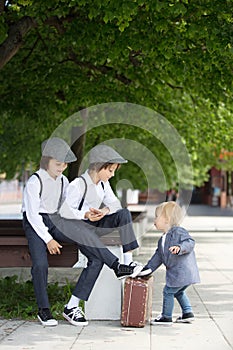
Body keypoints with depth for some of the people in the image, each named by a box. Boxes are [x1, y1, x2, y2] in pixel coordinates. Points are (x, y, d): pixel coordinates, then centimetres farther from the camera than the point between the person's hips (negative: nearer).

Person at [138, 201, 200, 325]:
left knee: (168, 291, 0)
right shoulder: (163, 239, 17)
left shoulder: (178, 231, -13)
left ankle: (166, 317, 10)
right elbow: (158, 256, 21)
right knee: (179, 292, 23)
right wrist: (148, 268, 19)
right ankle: (188, 313, 30)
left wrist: (179, 247, -41)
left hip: (182, 272, -9)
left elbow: (190, 242, -24)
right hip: (177, 272, 9)